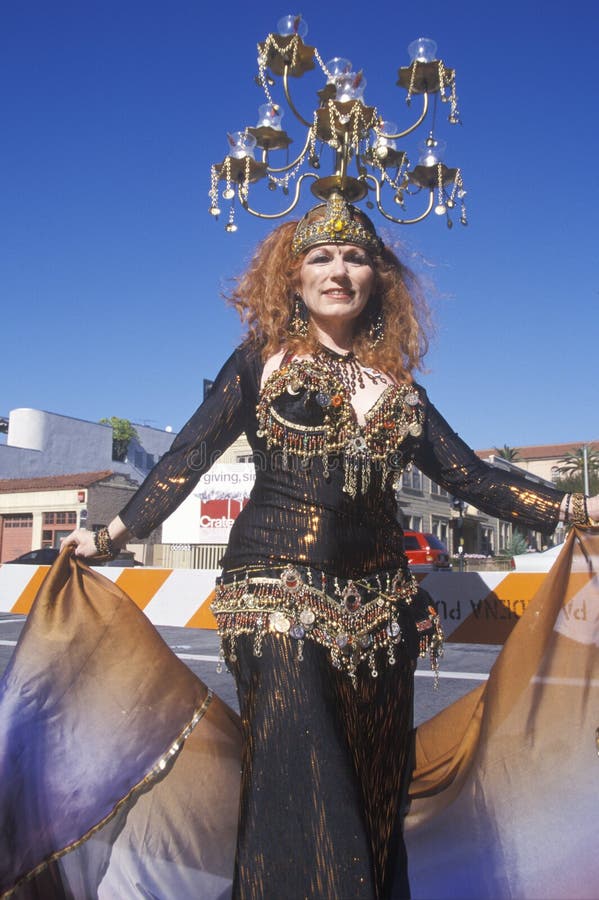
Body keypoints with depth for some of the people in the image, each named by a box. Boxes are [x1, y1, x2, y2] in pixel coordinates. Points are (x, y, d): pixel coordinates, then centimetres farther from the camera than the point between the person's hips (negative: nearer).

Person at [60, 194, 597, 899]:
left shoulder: (397, 385, 13)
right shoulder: (261, 362, 6)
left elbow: (470, 477, 9)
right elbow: (187, 459, 3)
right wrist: (112, 535, -5)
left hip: (377, 604, 4)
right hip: (280, 594, -3)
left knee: (375, 787, 10)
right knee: (297, 782, -7)